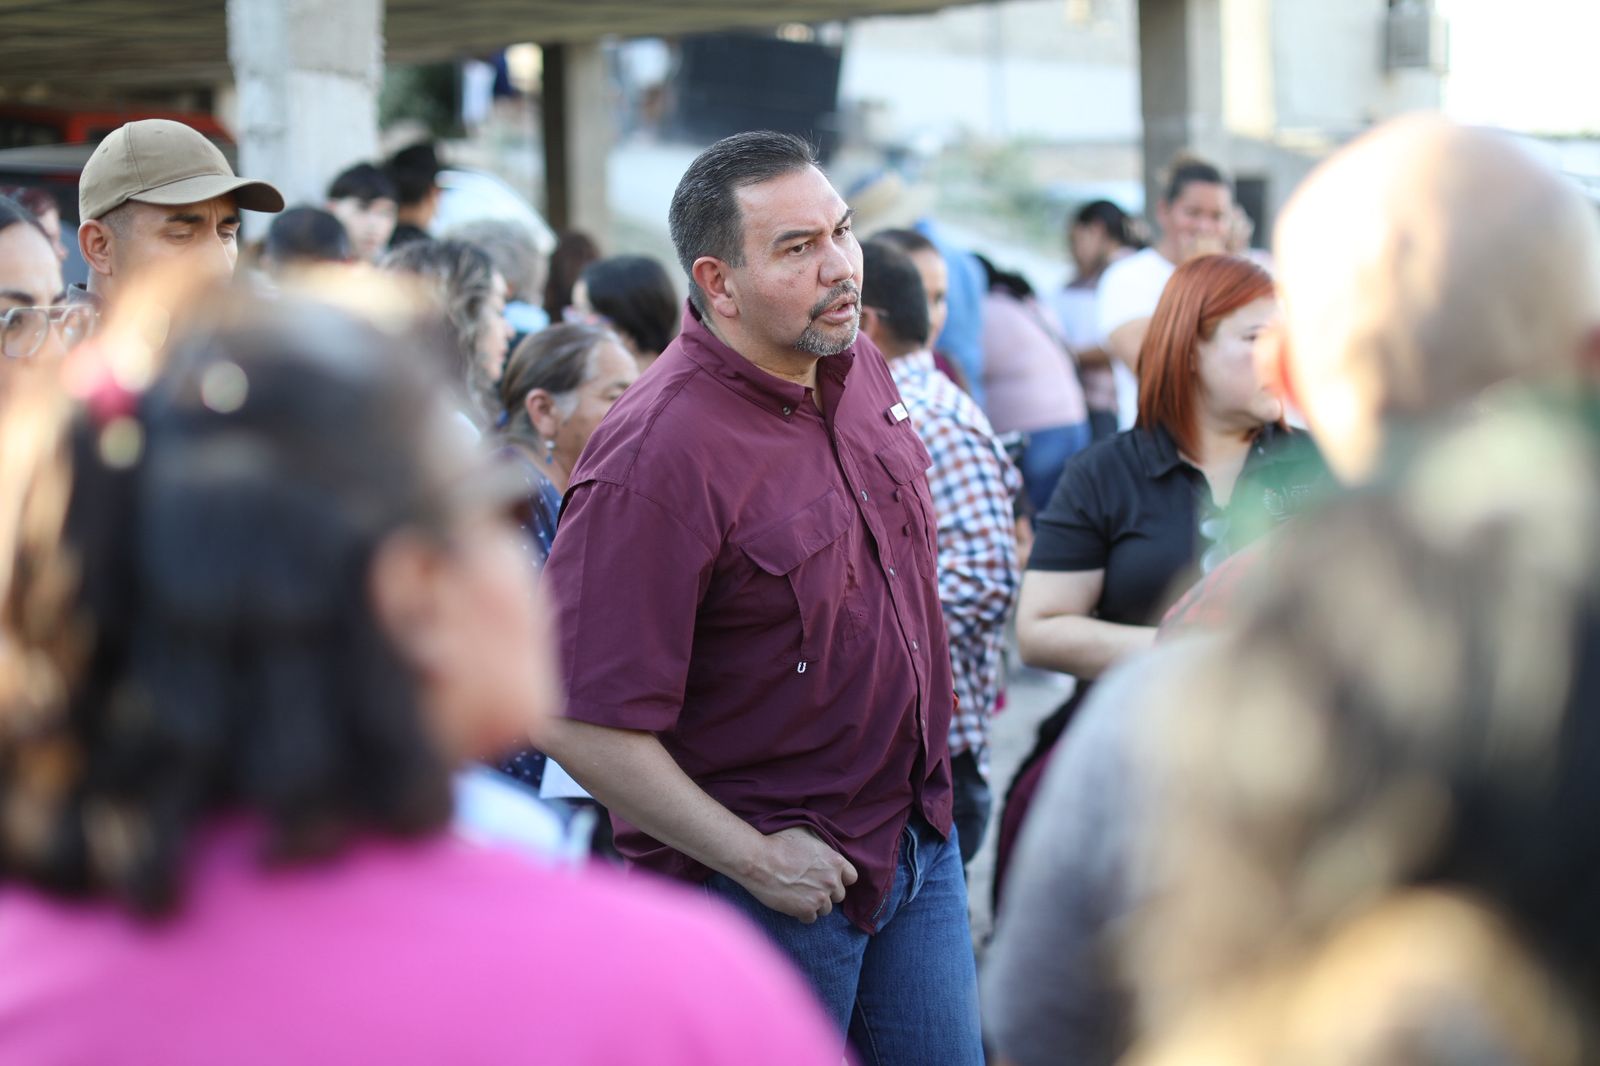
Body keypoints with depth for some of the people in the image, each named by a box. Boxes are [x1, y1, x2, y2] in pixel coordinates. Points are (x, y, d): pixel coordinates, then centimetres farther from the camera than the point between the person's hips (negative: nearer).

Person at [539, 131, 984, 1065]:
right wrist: (757, 862, -19)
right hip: (777, 882, -7)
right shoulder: (656, 458, -25)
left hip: (921, 837, 8)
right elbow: (583, 724, -26)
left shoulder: (859, 365, 2)